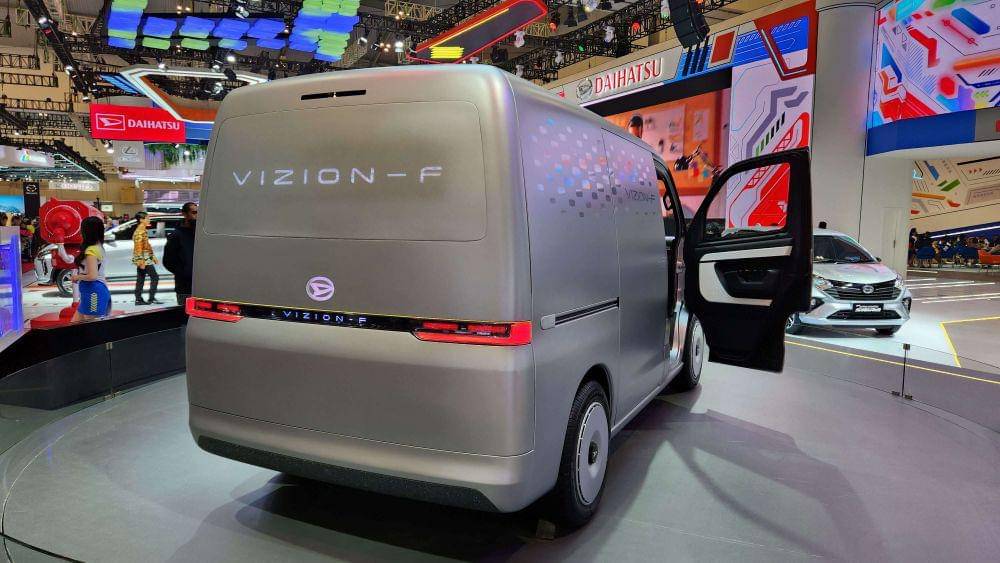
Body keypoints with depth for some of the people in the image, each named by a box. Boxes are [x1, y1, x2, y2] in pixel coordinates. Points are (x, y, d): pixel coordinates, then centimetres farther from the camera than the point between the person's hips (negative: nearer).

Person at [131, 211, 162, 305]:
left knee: (140, 279, 9)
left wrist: (153, 256, 22)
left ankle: (138, 300, 12)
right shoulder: (140, 232, -14)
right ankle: (152, 299, -6)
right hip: (143, 259, -10)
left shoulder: (143, 231, 15)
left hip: (145, 259, 10)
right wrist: (141, 261, -24)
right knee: (155, 277, -6)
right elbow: (138, 247, -20)